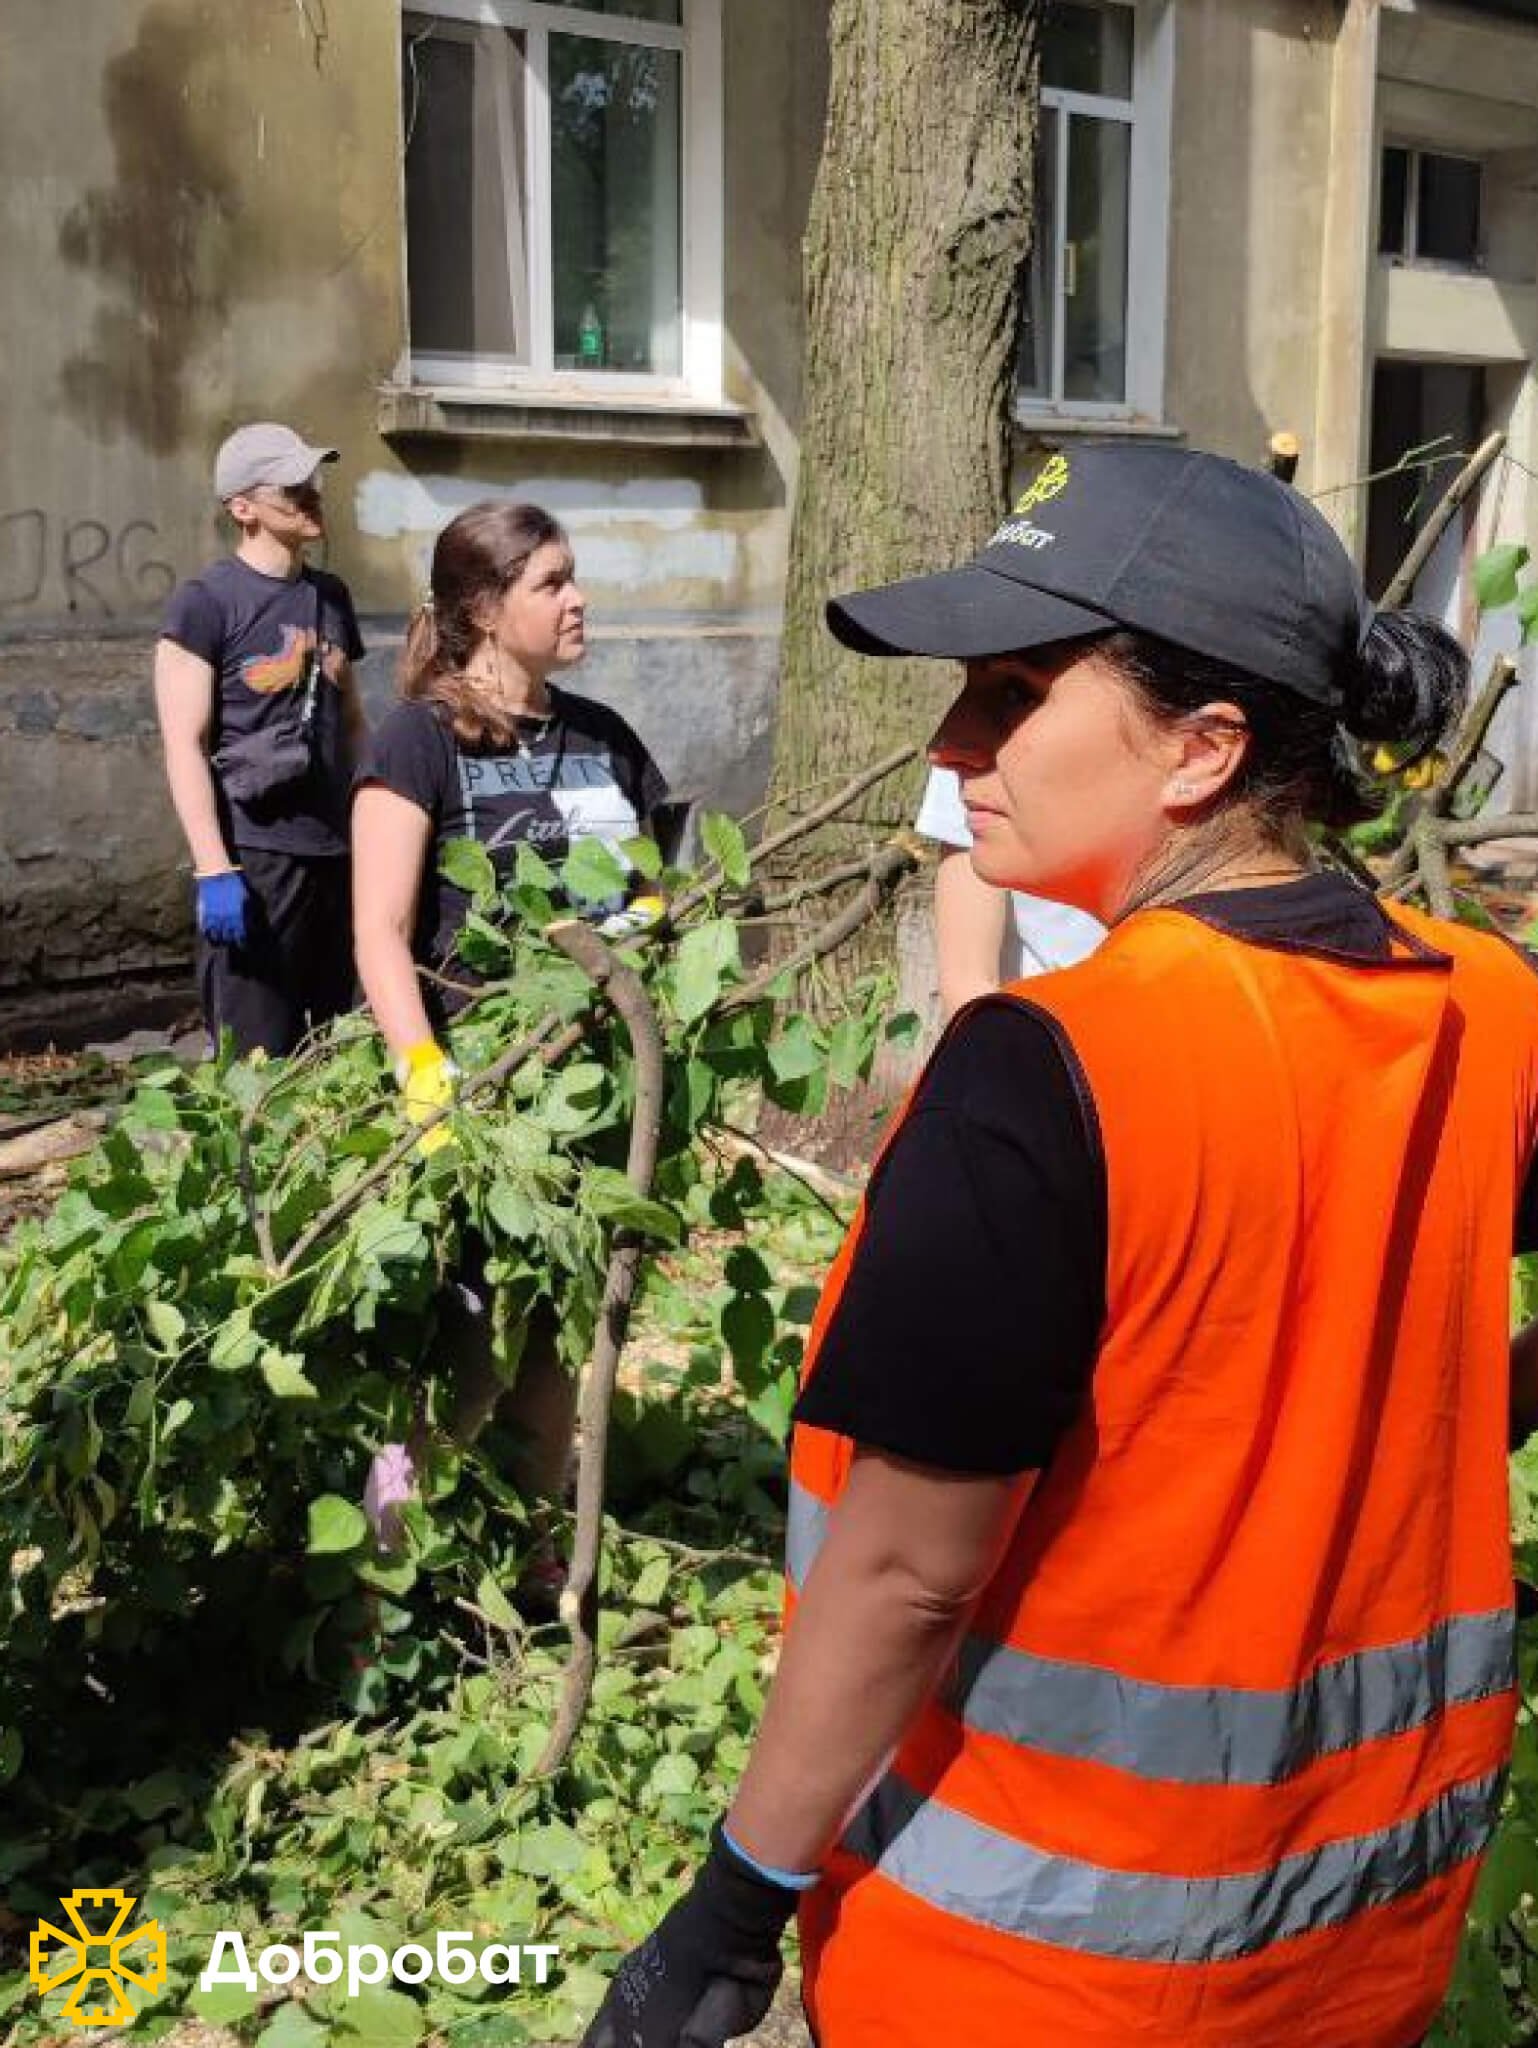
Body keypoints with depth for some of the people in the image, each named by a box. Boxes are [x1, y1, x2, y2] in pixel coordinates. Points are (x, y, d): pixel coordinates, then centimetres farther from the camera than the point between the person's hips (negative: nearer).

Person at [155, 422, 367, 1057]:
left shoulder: (331, 596, 13)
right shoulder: (204, 602, -6)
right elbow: (185, 745, -11)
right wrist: (214, 869, -18)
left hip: (338, 849, 6)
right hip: (253, 854, -6)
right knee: (259, 1058, -3)